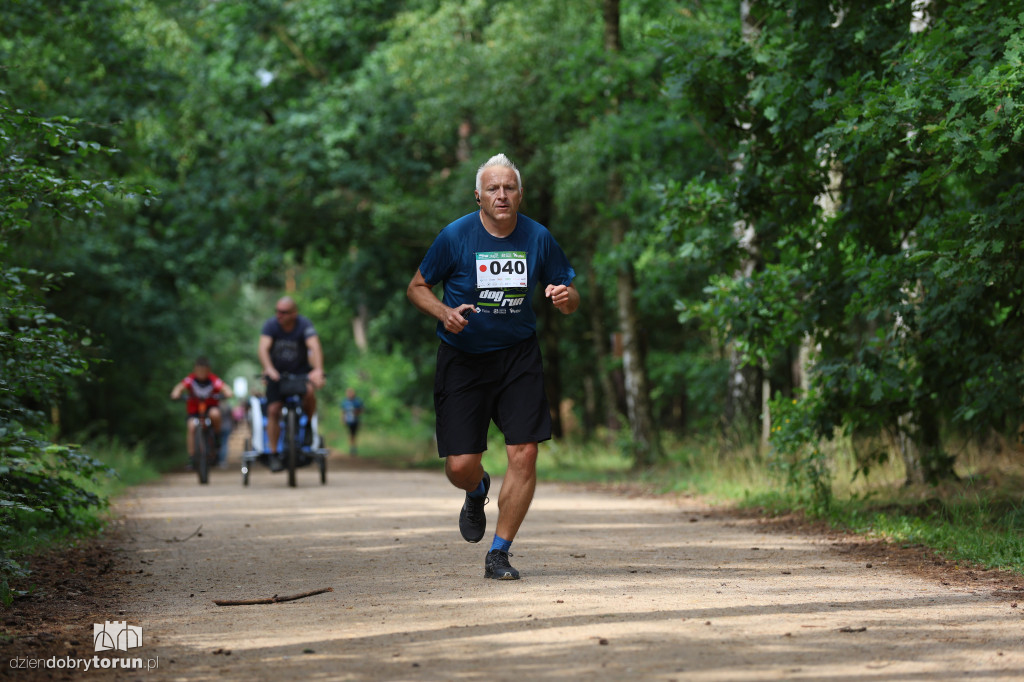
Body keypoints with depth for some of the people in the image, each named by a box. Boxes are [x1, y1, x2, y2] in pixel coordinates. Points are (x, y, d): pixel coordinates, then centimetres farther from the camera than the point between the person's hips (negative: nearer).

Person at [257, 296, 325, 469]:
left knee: (309, 391, -31)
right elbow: (263, 348, -28)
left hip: (301, 371, -1)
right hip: (277, 373, 1)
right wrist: (268, 368, -47)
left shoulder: (304, 324, -18)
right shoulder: (271, 325, -14)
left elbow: (314, 347, -32)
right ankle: (273, 454, -4)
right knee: (273, 410, -12)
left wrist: (318, 370, -49)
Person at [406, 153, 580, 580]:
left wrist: (566, 297, -17)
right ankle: (477, 493, 35)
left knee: (524, 455, -11)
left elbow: (569, 297, 8)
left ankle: (498, 554, 4)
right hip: (462, 357, -1)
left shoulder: (538, 237, -2)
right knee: (460, 466, -5)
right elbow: (417, 287, 1)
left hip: (518, 356, 1)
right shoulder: (456, 236, -9)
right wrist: (444, 313, -18)